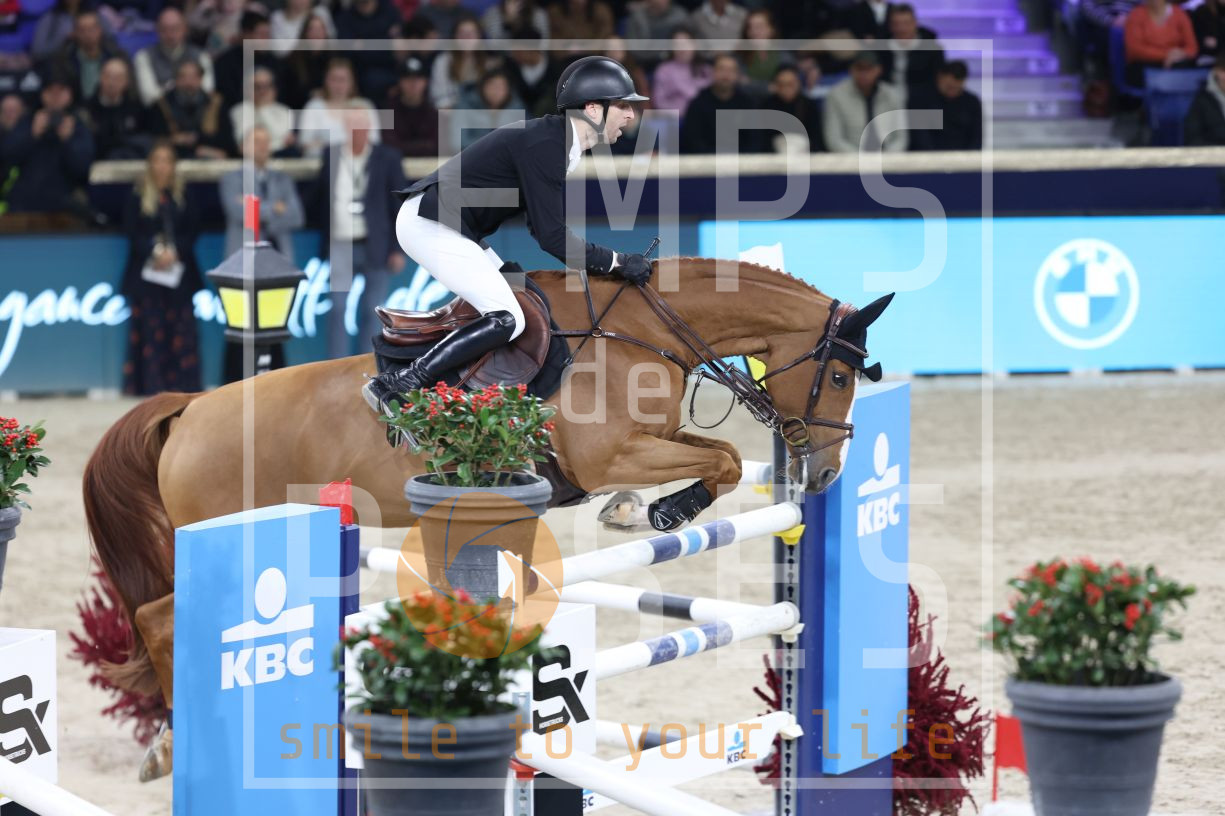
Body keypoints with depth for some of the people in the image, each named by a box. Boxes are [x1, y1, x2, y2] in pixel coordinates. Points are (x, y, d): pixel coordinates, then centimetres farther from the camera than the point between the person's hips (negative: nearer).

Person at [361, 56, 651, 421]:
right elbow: (552, 237, -22)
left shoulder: (556, 139, 10)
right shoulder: (544, 145, -20)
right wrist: (617, 263, -15)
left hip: (449, 227, 10)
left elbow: (544, 225, 15)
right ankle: (397, 388, -18)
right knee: (507, 320, -15)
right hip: (428, 223, -10)